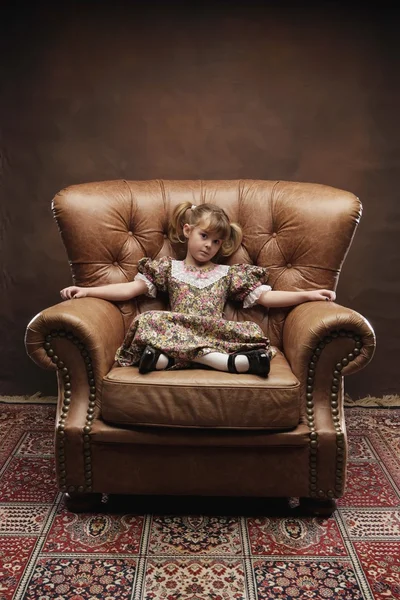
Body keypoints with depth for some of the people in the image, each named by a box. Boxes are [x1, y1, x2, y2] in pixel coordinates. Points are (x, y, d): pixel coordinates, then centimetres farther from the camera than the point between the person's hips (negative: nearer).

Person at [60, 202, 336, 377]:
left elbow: (266, 296, 13)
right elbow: (131, 288, 12)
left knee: (252, 332, -30)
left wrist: (307, 295, 2)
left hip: (217, 333, 0)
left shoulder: (227, 273, 19)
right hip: (174, 330, 0)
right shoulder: (169, 268, 19)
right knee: (148, 320, -32)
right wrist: (86, 290, 2)